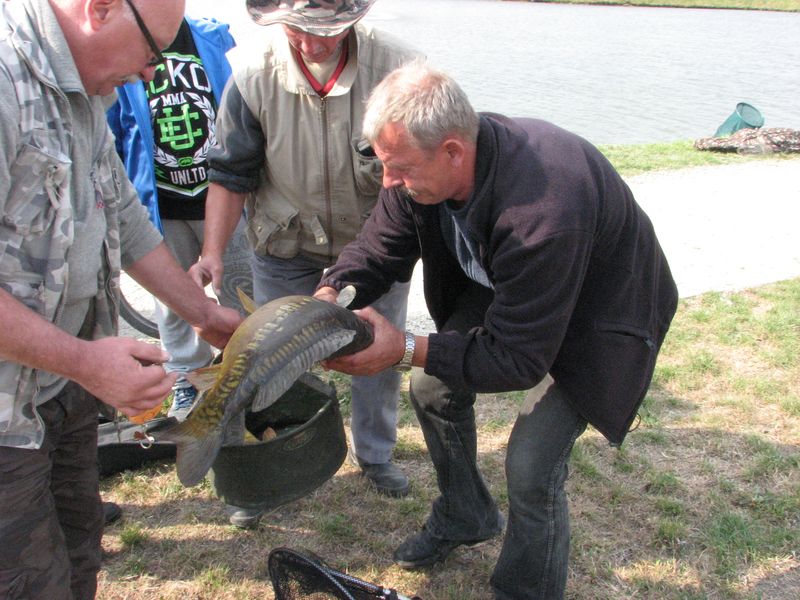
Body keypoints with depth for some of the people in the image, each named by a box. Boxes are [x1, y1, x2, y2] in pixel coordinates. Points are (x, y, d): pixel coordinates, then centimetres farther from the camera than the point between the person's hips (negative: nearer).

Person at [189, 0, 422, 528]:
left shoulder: (396, 68, -24)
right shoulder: (255, 80, -20)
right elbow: (231, 175, -10)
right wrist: (213, 253, -20)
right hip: (286, 245, 0)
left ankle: (375, 454, 39)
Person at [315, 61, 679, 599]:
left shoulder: (541, 214, -43)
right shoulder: (424, 163, -21)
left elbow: (519, 361, -35)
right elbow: (378, 248, -7)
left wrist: (405, 348, -37)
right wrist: (328, 297, -27)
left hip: (595, 312, -7)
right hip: (500, 288, 8)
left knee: (532, 466, -14)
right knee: (433, 390, 8)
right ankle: (467, 516, 36)